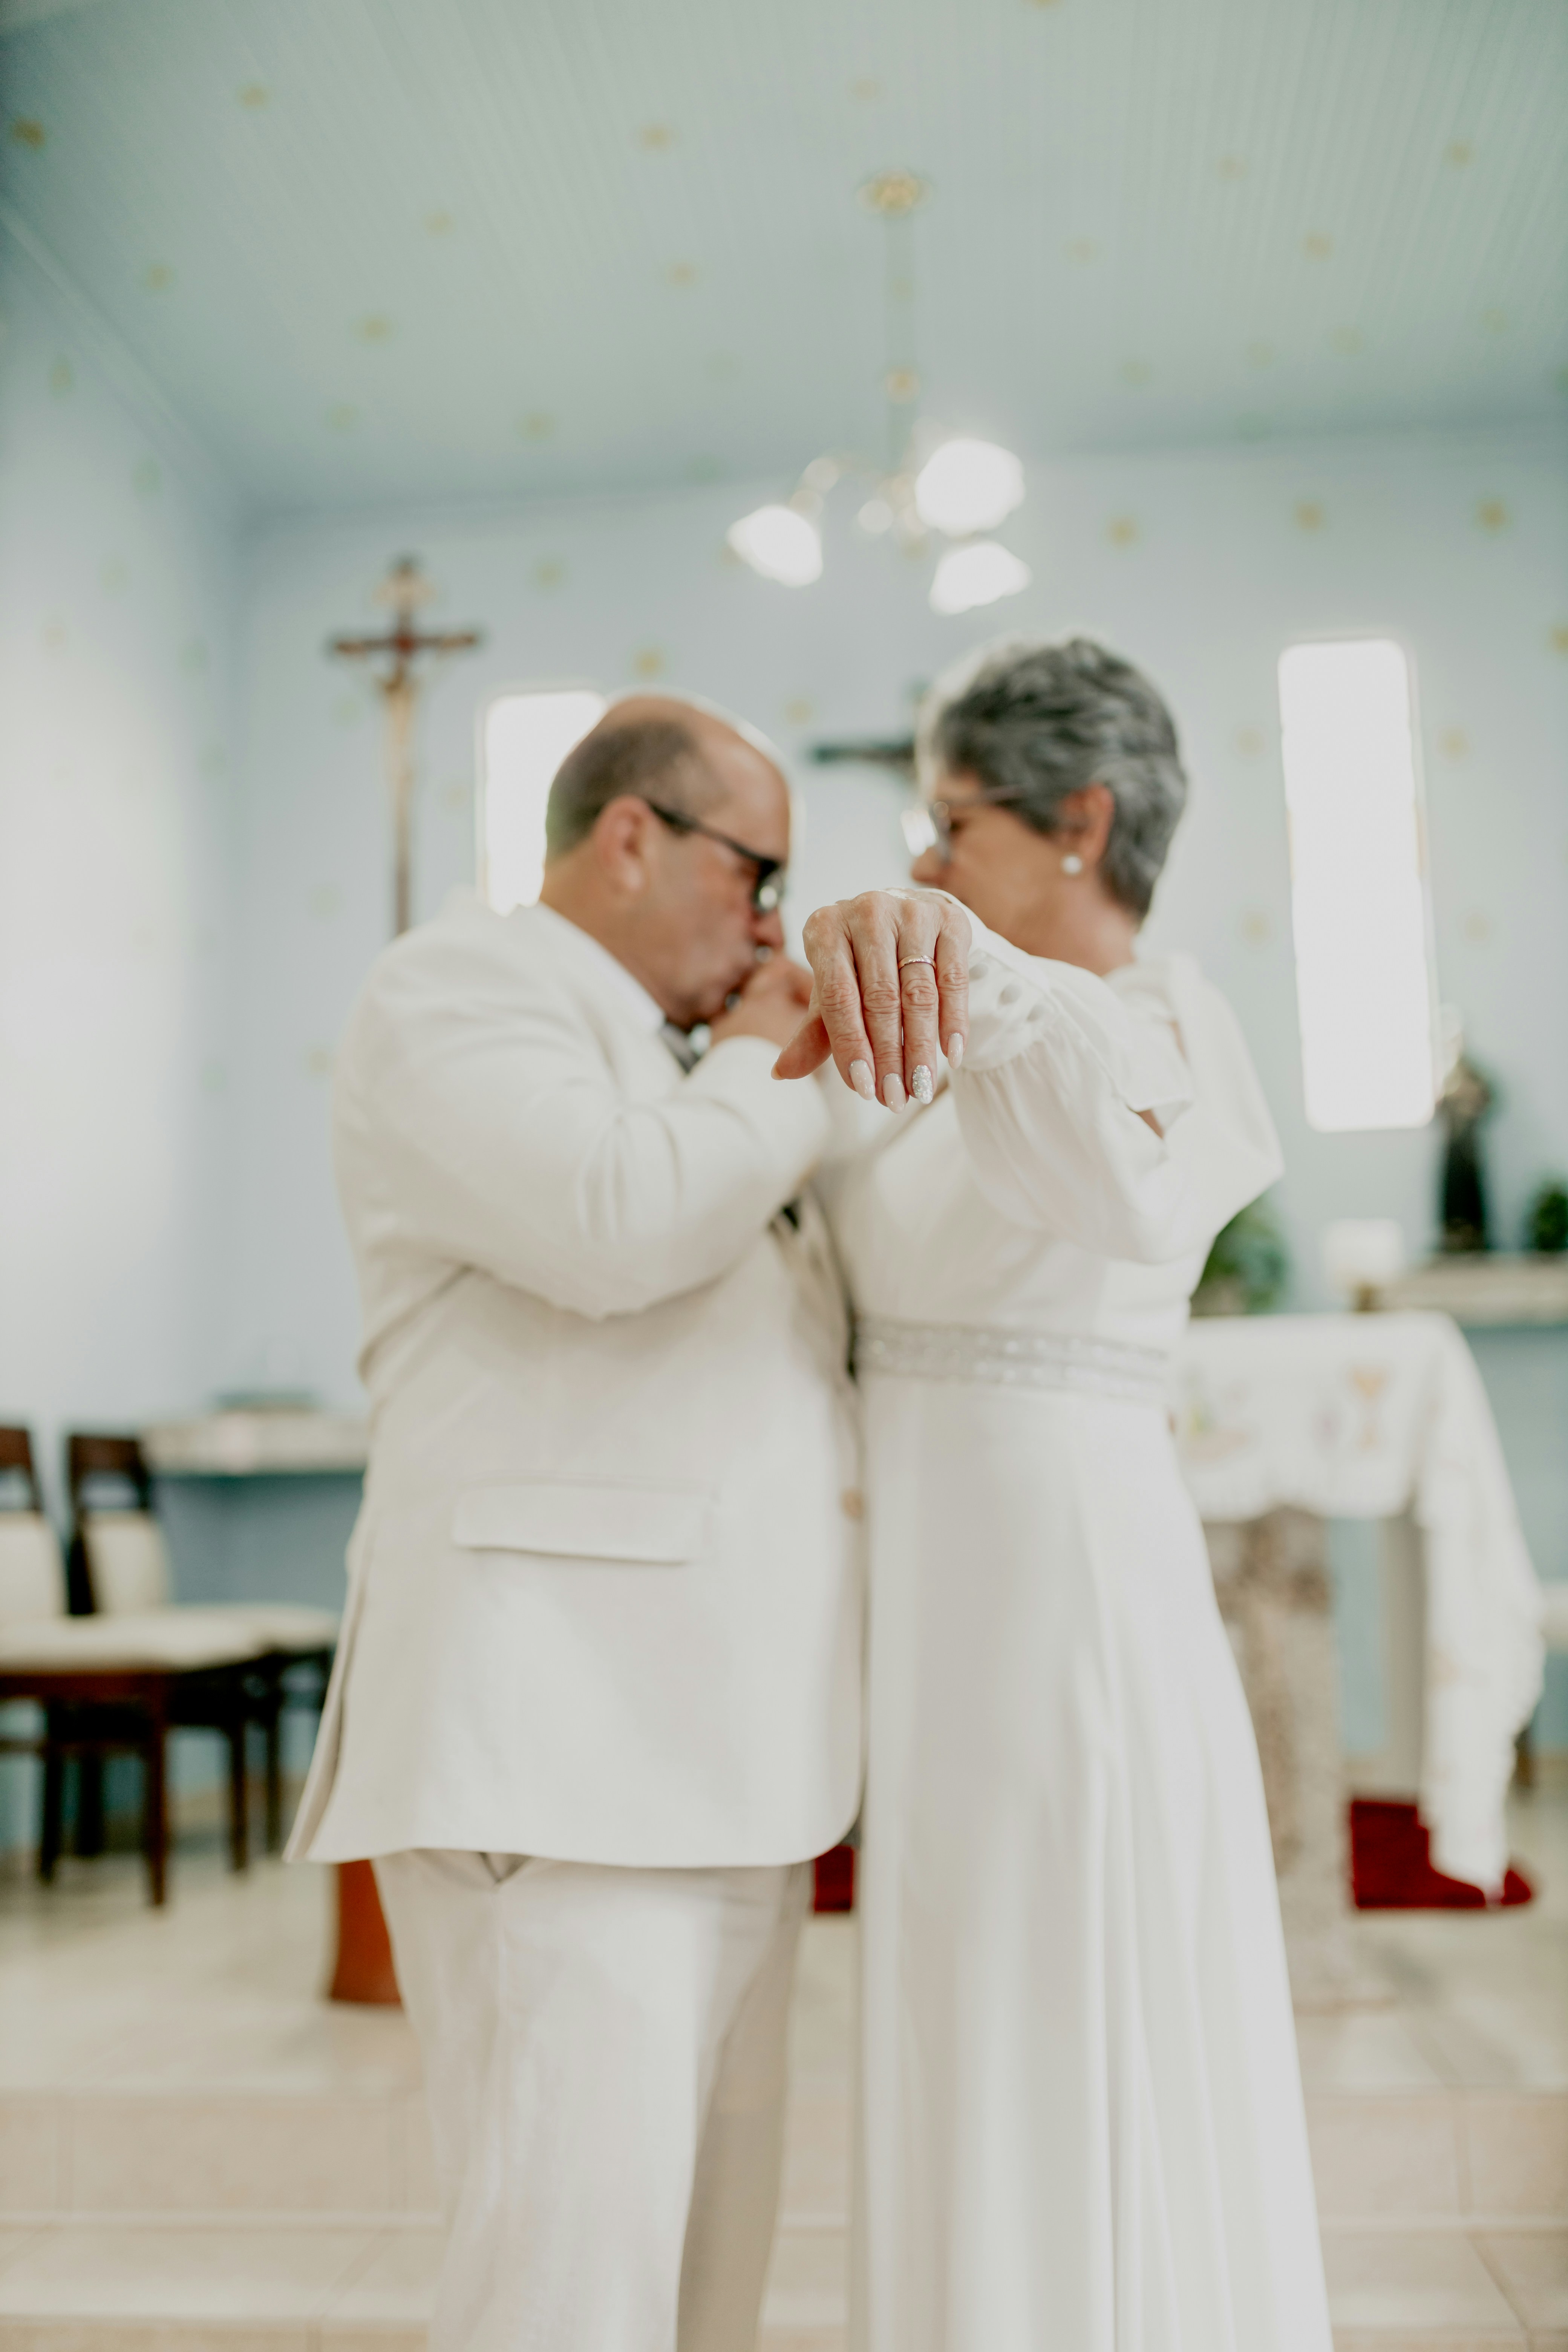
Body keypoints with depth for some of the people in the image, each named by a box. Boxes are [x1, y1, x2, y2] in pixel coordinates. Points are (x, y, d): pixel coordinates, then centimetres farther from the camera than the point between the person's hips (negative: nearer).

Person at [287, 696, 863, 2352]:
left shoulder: (679, 1081, 24)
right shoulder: (454, 983, -3)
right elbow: (614, 1225, -21)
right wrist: (761, 1068, -5)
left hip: (708, 1754, 9)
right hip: (548, 1734, -9)